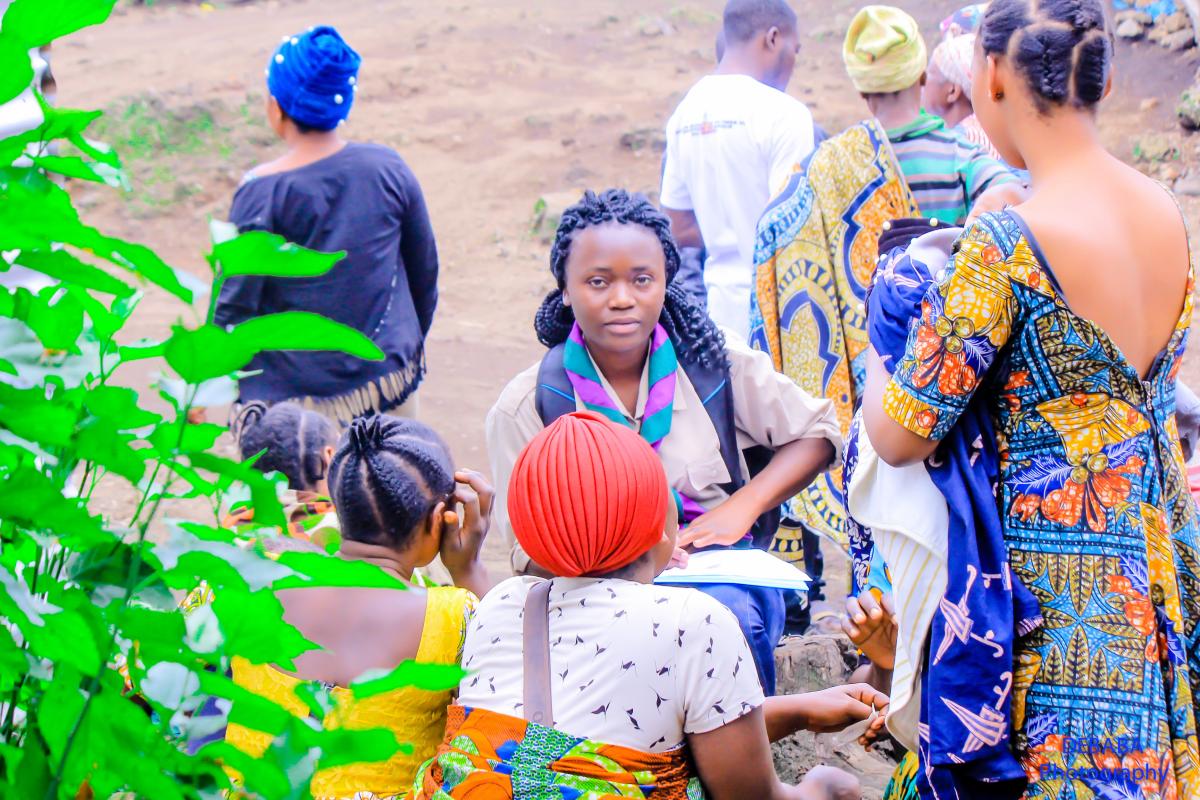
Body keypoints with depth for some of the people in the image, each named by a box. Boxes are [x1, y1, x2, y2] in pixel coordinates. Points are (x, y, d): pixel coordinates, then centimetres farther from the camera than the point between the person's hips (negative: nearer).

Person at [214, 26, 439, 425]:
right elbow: (425, 272, 9)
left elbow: (236, 304, -10)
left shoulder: (263, 191, -13)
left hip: (294, 399, -4)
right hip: (389, 387, 4)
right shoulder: (388, 168, -1)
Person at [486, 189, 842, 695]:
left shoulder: (715, 366, 4)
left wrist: (741, 506, -3)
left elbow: (816, 434, 14)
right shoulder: (526, 406, 0)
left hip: (721, 577, 1)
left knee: (728, 612, -35)